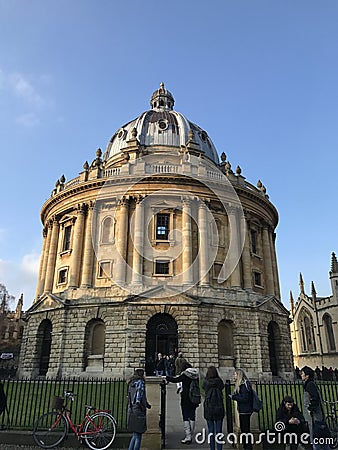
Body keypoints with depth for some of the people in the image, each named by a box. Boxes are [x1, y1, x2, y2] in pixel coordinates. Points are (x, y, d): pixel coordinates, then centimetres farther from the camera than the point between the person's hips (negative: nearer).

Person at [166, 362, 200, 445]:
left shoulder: (184, 375, -12)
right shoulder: (196, 375, 3)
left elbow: (174, 380, -13)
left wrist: (167, 377, 1)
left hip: (185, 399, -5)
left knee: (185, 417, 2)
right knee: (192, 417, 12)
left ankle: (188, 436, -2)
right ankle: (190, 436, 19)